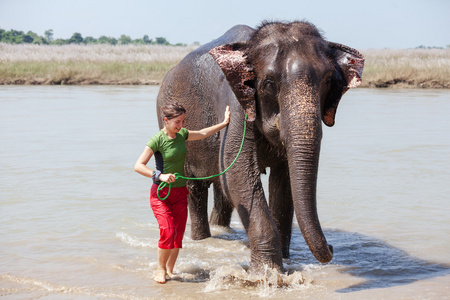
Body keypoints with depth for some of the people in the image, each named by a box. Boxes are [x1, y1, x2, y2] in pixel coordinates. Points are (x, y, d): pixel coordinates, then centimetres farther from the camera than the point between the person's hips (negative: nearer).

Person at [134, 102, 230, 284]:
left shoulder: (182, 135, 5)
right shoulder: (157, 140, -15)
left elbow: (202, 134, 25)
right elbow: (138, 166, -17)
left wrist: (224, 123, 27)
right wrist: (160, 176, -27)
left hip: (180, 193, 6)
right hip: (161, 193, -6)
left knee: (178, 234, 2)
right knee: (168, 231, -19)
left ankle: (170, 271, 16)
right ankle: (160, 269, 1)